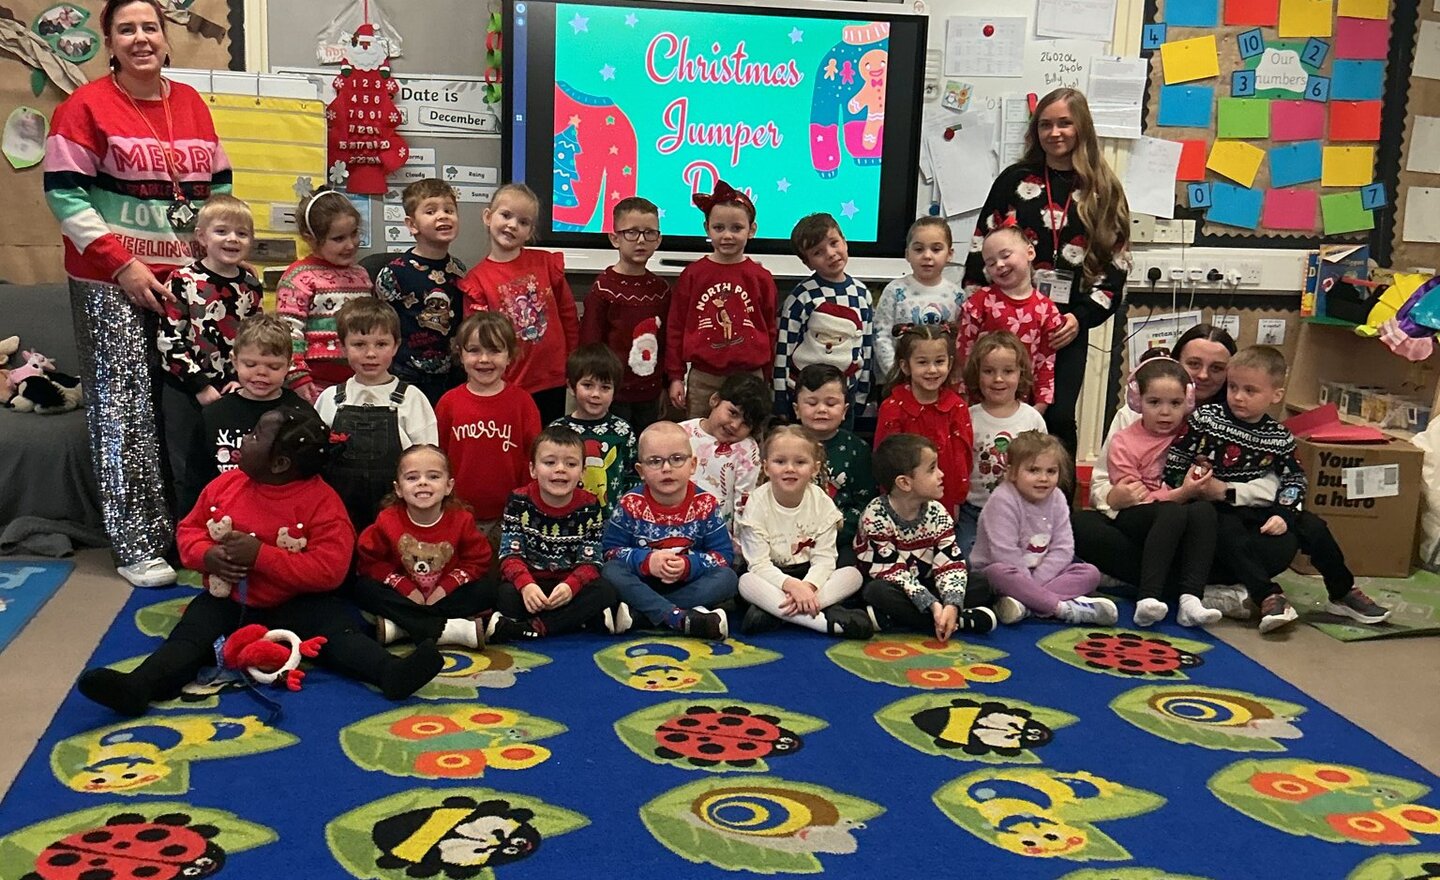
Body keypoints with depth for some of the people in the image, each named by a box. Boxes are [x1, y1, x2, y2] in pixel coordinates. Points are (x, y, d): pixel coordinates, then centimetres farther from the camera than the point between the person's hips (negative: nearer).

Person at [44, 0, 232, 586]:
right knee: (125, 406, -4)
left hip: (187, 278, 5)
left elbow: (219, 183, 18)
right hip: (112, 281, -5)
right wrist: (122, 264, -14)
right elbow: (64, 193, -9)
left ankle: (185, 527, 17)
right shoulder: (87, 106, -4)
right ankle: (137, 545, 1)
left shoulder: (191, 103, 11)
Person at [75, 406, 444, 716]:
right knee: (189, 634, -23)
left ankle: (390, 673, -49)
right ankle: (137, 687, -46)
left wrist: (261, 556, -27)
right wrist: (207, 556, -13)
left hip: (295, 605, -3)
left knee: (338, 626, -29)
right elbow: (189, 529, 13)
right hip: (227, 600, 3)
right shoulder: (225, 485, 0)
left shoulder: (321, 502, -15)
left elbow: (330, 570, -21)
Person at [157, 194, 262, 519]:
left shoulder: (250, 285, 4)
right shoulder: (184, 281, -8)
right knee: (189, 476, 6)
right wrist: (201, 386, -15)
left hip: (234, 391, 4)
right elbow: (169, 340, -12)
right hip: (187, 393, -3)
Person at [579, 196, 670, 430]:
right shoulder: (603, 287, -8)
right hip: (612, 392, -5)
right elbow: (589, 343, -7)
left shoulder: (660, 288, 6)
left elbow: (667, 341, 12)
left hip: (650, 393, 5)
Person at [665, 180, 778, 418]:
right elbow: (675, 327, 5)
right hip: (702, 379, 0)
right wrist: (675, 377, 3)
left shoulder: (761, 278, 2)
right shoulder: (693, 274, 1)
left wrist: (765, 379, 9)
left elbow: (769, 330, 8)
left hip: (749, 378, 0)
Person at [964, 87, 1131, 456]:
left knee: (1059, 418, -3)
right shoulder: (1014, 180, 6)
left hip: (1068, 330, 0)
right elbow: (981, 249, 6)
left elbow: (1115, 266, 4)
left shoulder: (1104, 192, 7)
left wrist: (1081, 318, -8)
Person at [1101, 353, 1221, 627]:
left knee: (1205, 510, -29)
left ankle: (1190, 599, -39)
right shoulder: (1123, 444, -6)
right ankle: (1148, 598, -44)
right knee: (1172, 513, -35)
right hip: (1134, 520, -4)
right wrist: (1180, 494, -22)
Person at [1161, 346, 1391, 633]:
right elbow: (1172, 463, -4)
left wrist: (1283, 514, -7)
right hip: (1216, 510, -4)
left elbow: (1294, 480, 8)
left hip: (1258, 509, 4)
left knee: (1314, 528, -7)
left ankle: (1344, 594, 10)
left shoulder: (1279, 438, 2)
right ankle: (1269, 598, -34)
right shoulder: (1204, 419, -7)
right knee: (1232, 534, -35)